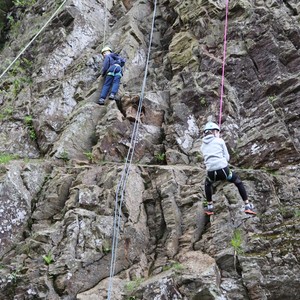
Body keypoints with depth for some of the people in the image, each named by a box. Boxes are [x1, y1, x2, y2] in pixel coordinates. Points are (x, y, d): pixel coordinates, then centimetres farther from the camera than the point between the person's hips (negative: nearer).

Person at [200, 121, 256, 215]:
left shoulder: (203, 145, 17)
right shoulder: (219, 141, 7)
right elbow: (227, 157, 8)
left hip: (211, 172, 3)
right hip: (223, 169, -2)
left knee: (207, 184, 38)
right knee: (239, 182, 24)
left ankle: (210, 207, 34)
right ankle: (247, 206, 22)